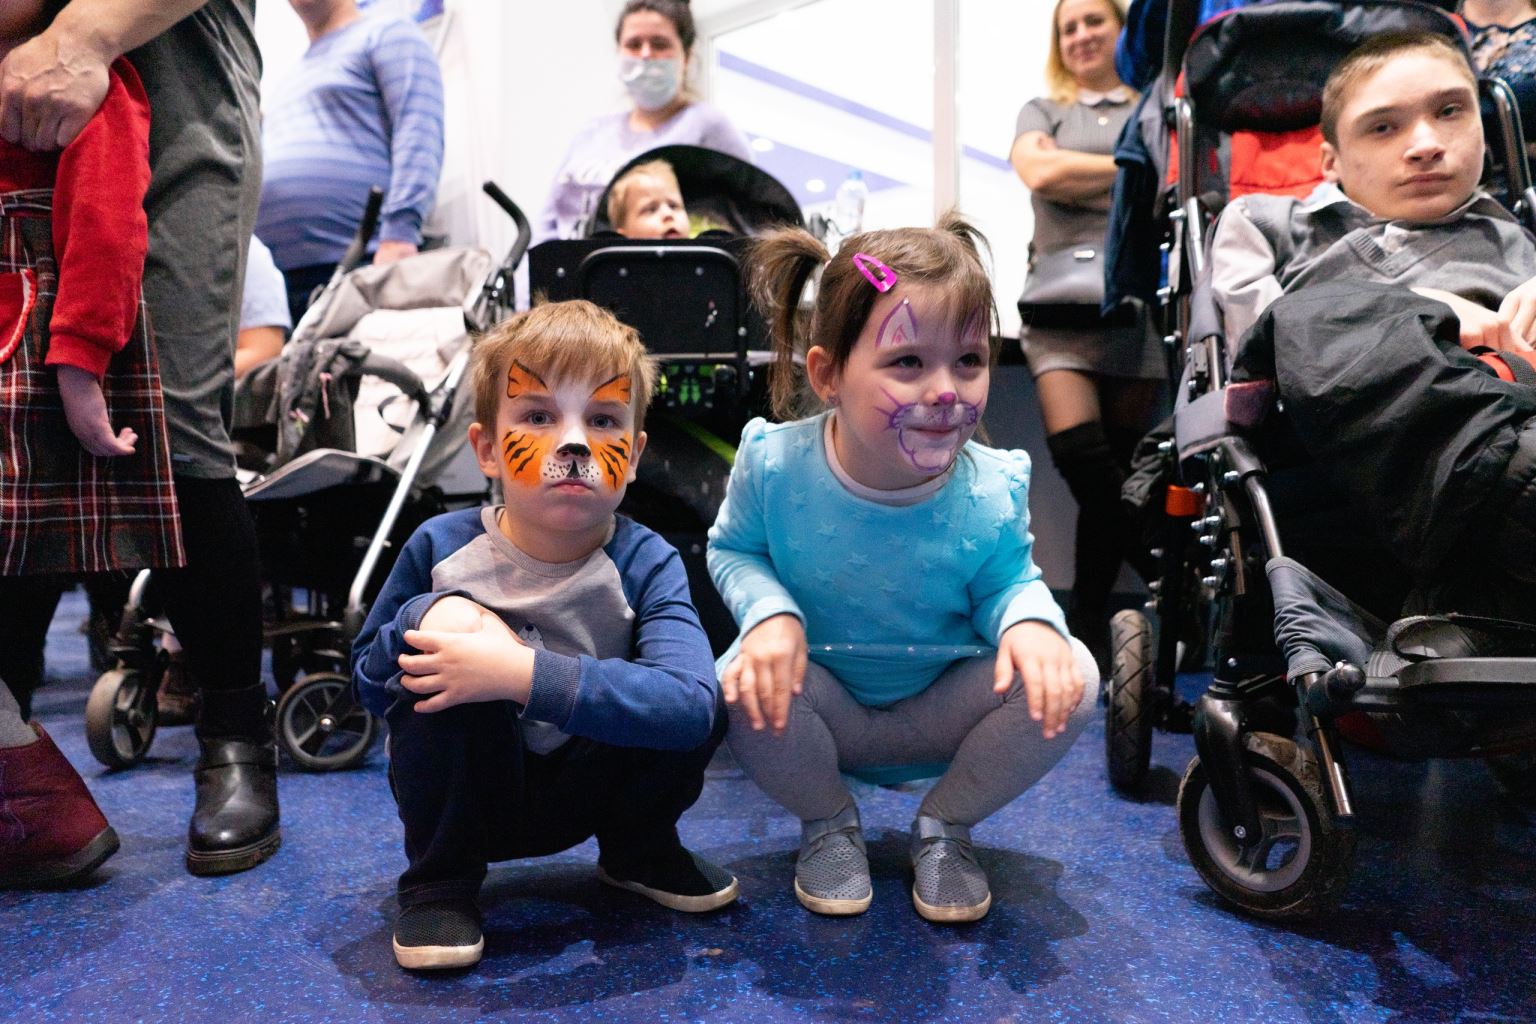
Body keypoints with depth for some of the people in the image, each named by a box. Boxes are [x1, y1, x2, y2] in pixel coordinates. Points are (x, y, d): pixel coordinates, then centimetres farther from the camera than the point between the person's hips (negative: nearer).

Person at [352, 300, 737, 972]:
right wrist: (418, 620, -24)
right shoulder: (441, 547, -13)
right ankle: (438, 881, -8)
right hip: (460, 795, 0)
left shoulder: (646, 564, -18)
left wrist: (524, 674, -44)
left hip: (580, 789, 1)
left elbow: (691, 703, -35)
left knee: (704, 702, -25)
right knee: (448, 621, -27)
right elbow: (367, 682, -1)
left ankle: (636, 848, 9)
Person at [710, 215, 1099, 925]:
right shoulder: (774, 464, -22)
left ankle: (946, 826, 5)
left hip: (941, 714, 1)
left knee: (1067, 677, -23)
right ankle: (827, 824, 3)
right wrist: (770, 612, -27)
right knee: (743, 686, -33)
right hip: (820, 707, 0)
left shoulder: (991, 493, -20)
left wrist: (1029, 620, -27)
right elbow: (732, 549, -4)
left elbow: (1008, 580, -2)